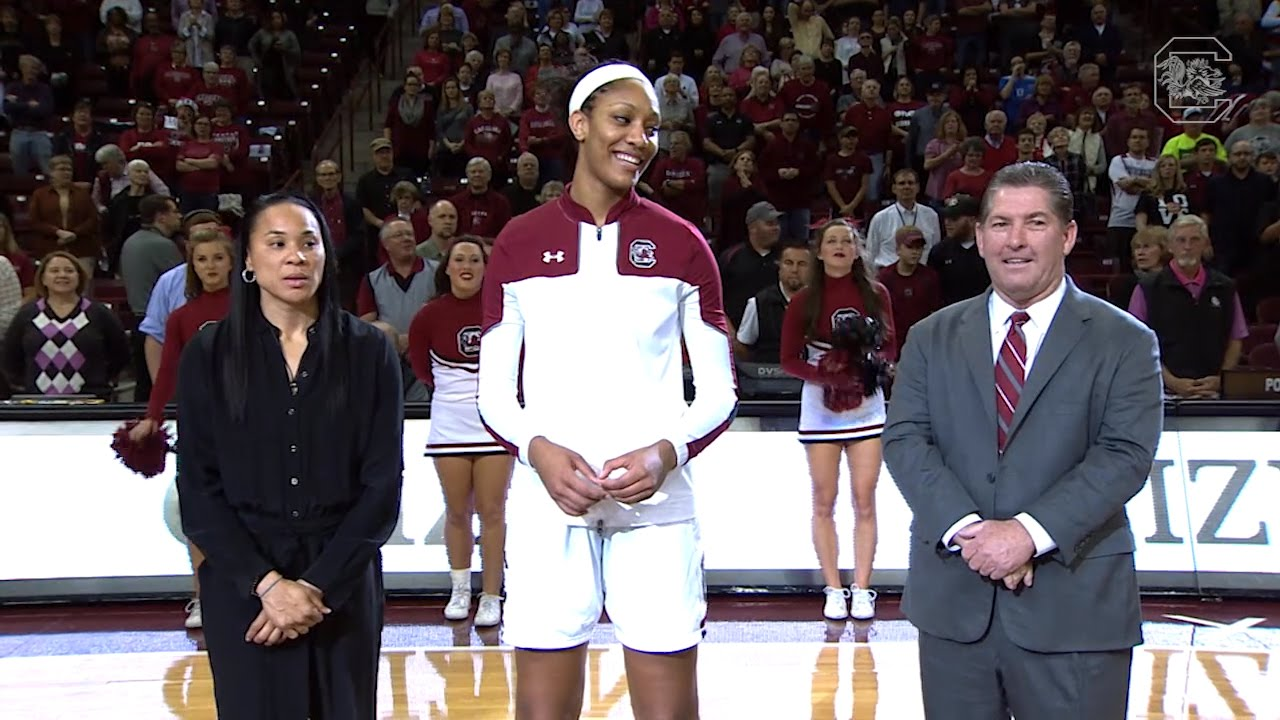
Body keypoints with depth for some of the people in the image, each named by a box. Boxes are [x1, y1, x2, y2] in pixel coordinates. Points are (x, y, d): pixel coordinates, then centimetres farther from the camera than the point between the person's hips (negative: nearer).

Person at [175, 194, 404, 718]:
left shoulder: (369, 351, 1)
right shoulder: (208, 355, 1)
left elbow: (382, 485, -3)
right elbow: (199, 491, -2)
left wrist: (318, 584, -11)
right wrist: (268, 582, -13)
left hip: (344, 581, 0)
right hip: (242, 584, 0)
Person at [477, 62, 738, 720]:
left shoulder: (681, 244, 6)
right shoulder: (519, 243, 7)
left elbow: (718, 390, 7)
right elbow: (494, 389, 8)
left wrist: (667, 452, -13)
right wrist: (537, 449, -12)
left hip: (655, 501, 0)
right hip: (548, 501, 0)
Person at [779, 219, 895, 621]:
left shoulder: (875, 295, 2)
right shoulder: (804, 302, -1)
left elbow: (889, 347, 6)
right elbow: (789, 360, -2)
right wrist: (831, 377, -17)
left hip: (867, 406, 1)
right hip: (821, 408, -1)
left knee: (865, 501, 0)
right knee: (824, 502, 2)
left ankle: (861, 590, 6)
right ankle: (833, 590, 9)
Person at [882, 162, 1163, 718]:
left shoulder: (1124, 342, 2)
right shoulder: (932, 338, 10)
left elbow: (1125, 454, -8)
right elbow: (904, 440, 1)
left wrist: (1030, 532, -19)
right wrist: (966, 528, -15)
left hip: (1074, 608, -2)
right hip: (953, 603, 2)